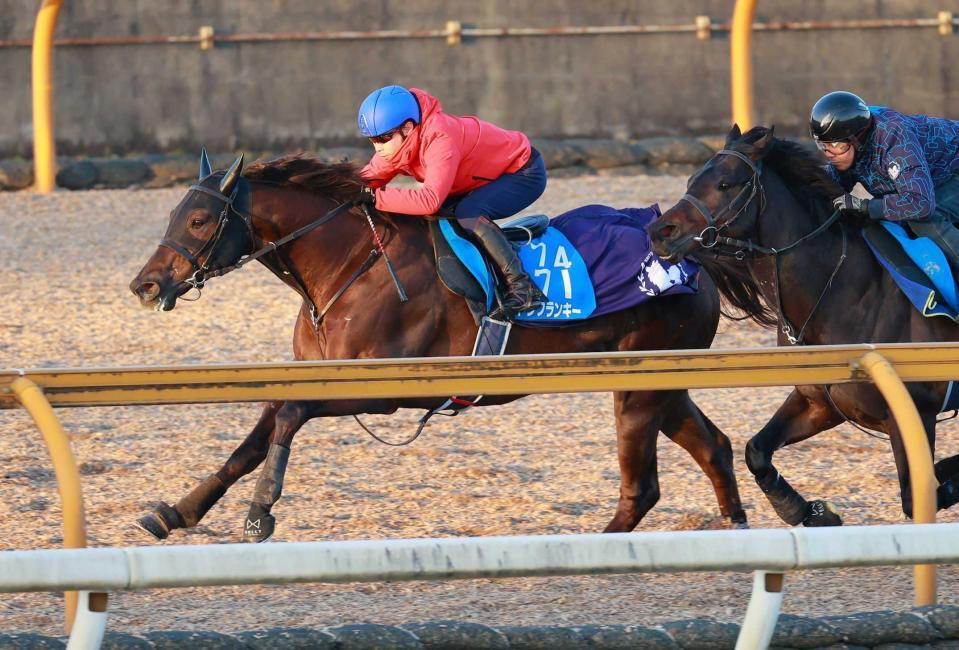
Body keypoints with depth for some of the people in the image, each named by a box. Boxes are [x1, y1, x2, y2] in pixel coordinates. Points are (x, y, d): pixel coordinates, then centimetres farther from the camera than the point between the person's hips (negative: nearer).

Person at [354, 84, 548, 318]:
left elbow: (430, 199, -46)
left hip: (526, 173, -9)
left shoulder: (439, 139, -36)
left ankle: (523, 288, -29)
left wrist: (375, 196, -47)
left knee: (468, 214, -32)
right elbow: (369, 177, -3)